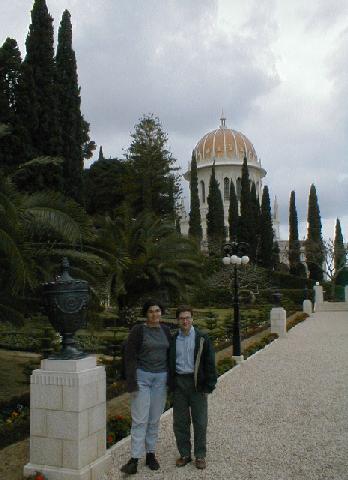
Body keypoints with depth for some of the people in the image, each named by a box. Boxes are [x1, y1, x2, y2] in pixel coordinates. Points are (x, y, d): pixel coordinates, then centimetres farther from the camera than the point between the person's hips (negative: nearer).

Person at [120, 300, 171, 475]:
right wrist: (131, 381, -13)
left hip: (161, 377, 4)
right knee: (140, 419, -5)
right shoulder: (138, 330, -6)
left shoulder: (165, 330, 7)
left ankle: (151, 454, 21)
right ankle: (134, 459, -1)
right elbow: (130, 356, -8)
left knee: (154, 419, 10)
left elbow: (169, 354, 13)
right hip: (142, 376, -4)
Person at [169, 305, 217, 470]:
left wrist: (208, 386, -7)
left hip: (197, 384, -2)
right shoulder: (173, 340, 6)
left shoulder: (202, 338, -2)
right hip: (179, 383, 3)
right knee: (180, 422, 9)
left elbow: (210, 364, -2)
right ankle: (184, 454, 23)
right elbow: (169, 363, 12)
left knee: (200, 422, 5)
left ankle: (200, 455, 19)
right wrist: (170, 385, 6)